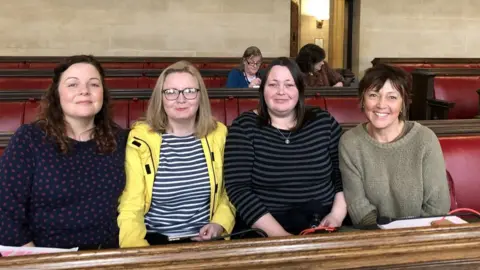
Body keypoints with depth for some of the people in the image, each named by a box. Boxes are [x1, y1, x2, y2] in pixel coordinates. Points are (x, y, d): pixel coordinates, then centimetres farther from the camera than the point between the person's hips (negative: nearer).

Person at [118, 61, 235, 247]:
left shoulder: (218, 134, 4)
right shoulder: (140, 140, -6)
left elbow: (230, 192, 14)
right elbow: (129, 210, -8)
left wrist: (220, 224, -4)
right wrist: (140, 251, -25)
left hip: (205, 240, 2)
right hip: (155, 240, -2)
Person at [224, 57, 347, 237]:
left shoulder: (323, 122, 6)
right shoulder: (245, 127, -3)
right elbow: (237, 188, -10)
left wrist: (337, 214, -7)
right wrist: (278, 233, -18)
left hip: (322, 227, 2)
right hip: (262, 231, -2)